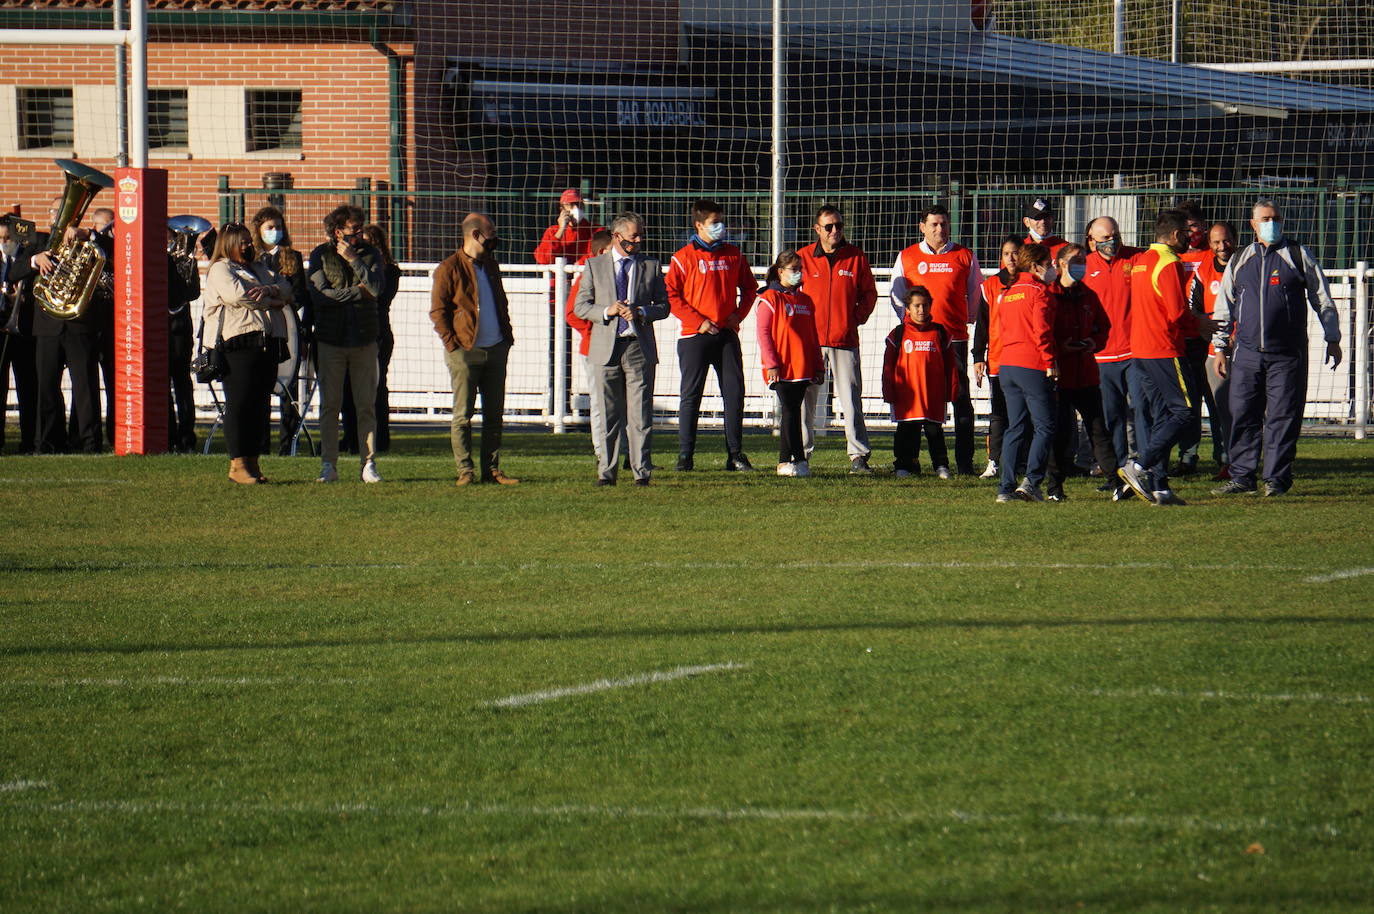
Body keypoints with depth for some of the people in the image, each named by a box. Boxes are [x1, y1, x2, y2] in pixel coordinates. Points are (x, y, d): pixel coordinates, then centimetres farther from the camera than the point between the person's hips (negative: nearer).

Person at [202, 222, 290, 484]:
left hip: (268, 342, 7)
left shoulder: (260, 269, 26)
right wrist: (274, 302, -3)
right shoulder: (220, 270, 3)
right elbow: (237, 295, -14)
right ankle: (237, 464, -7)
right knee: (240, 402, -8)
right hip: (239, 342, -7)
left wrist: (269, 290, -11)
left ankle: (252, 461, 10)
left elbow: (286, 288, 12)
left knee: (261, 404, 6)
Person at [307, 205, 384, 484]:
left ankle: (369, 464, 5)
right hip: (331, 339, -1)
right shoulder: (321, 255, 3)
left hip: (364, 340, 1)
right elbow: (319, 295, -9)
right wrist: (357, 292, -7)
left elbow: (375, 288, -9)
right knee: (330, 406, 0)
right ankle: (329, 466, 5)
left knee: (367, 406, 1)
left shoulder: (370, 254, 7)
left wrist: (353, 259, -10)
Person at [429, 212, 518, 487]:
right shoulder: (450, 269, -7)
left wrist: (507, 335, 14)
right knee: (463, 414, -3)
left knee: (494, 413, 7)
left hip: (496, 350, 7)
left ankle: (492, 468, 12)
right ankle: (465, 471, 0)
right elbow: (437, 310, -7)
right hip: (465, 351, -7)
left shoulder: (491, 265, 15)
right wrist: (452, 343, -13)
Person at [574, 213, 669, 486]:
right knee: (609, 413, 3)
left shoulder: (651, 267, 10)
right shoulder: (594, 266, 9)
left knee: (641, 414, -2)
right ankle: (606, 471, 8)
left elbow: (663, 306, 10)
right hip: (606, 349, 0)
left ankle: (642, 470, 2)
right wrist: (606, 311, -12)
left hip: (640, 347, 0)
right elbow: (581, 306, 6)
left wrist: (641, 313, -9)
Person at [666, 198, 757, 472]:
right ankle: (685, 456, 3)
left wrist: (739, 314, 4)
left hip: (727, 334, 4)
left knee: (735, 393, 1)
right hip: (695, 336, -4)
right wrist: (698, 322, -13)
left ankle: (735, 454, 6)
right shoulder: (684, 257, -3)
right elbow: (672, 295, -6)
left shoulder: (733, 255, 11)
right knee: (691, 395, -1)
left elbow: (749, 287, 21)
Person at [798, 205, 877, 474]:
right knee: (805, 399, 4)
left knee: (851, 399, -4)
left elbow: (869, 293, 13)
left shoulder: (856, 257, 5)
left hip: (846, 340, 0)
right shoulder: (803, 257, 3)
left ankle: (858, 456, -4)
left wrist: (858, 318, 0)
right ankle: (800, 454, 11)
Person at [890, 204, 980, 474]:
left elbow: (976, 294, 16)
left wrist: (967, 320, 9)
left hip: (955, 337, 0)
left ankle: (964, 462, 1)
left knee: (961, 400, -2)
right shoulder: (907, 257, 9)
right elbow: (897, 295, 14)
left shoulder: (965, 257, 8)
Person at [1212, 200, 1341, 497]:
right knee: (1242, 416, 1)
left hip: (1287, 355, -3)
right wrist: (1220, 348, 14)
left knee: (1282, 417, -4)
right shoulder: (1239, 261, 13)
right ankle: (1242, 476, 8)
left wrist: (1333, 339, 8)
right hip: (1247, 354, 3)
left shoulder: (1299, 257, 5)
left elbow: (1322, 299, 10)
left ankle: (1276, 478, 1)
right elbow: (1223, 307, 18)